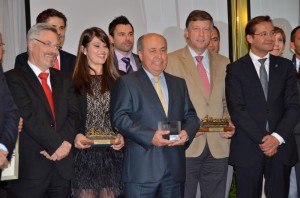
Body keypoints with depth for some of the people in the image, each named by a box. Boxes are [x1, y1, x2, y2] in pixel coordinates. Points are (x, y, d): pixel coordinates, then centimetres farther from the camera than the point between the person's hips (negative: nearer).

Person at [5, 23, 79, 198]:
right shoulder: (14, 78, -3)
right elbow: (29, 117, -13)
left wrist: (65, 141, -12)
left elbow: (74, 113, 5)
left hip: (63, 165, 5)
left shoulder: (64, 79, 16)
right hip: (29, 167, -5)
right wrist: (57, 144, -15)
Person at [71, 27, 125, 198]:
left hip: (111, 154, 2)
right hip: (84, 154, -2)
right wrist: (74, 136, -13)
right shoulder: (73, 81, 1)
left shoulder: (116, 81, 9)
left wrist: (122, 136, -5)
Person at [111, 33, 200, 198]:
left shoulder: (179, 83, 18)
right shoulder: (126, 82, 2)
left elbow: (191, 116, 15)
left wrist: (187, 132, -7)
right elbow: (119, 118, -7)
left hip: (174, 169, 5)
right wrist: (150, 136, -17)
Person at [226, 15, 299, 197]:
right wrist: (262, 139, -14)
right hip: (248, 148, -2)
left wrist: (277, 137, -12)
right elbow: (237, 110, -8)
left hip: (282, 146, 2)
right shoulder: (235, 69, 1)